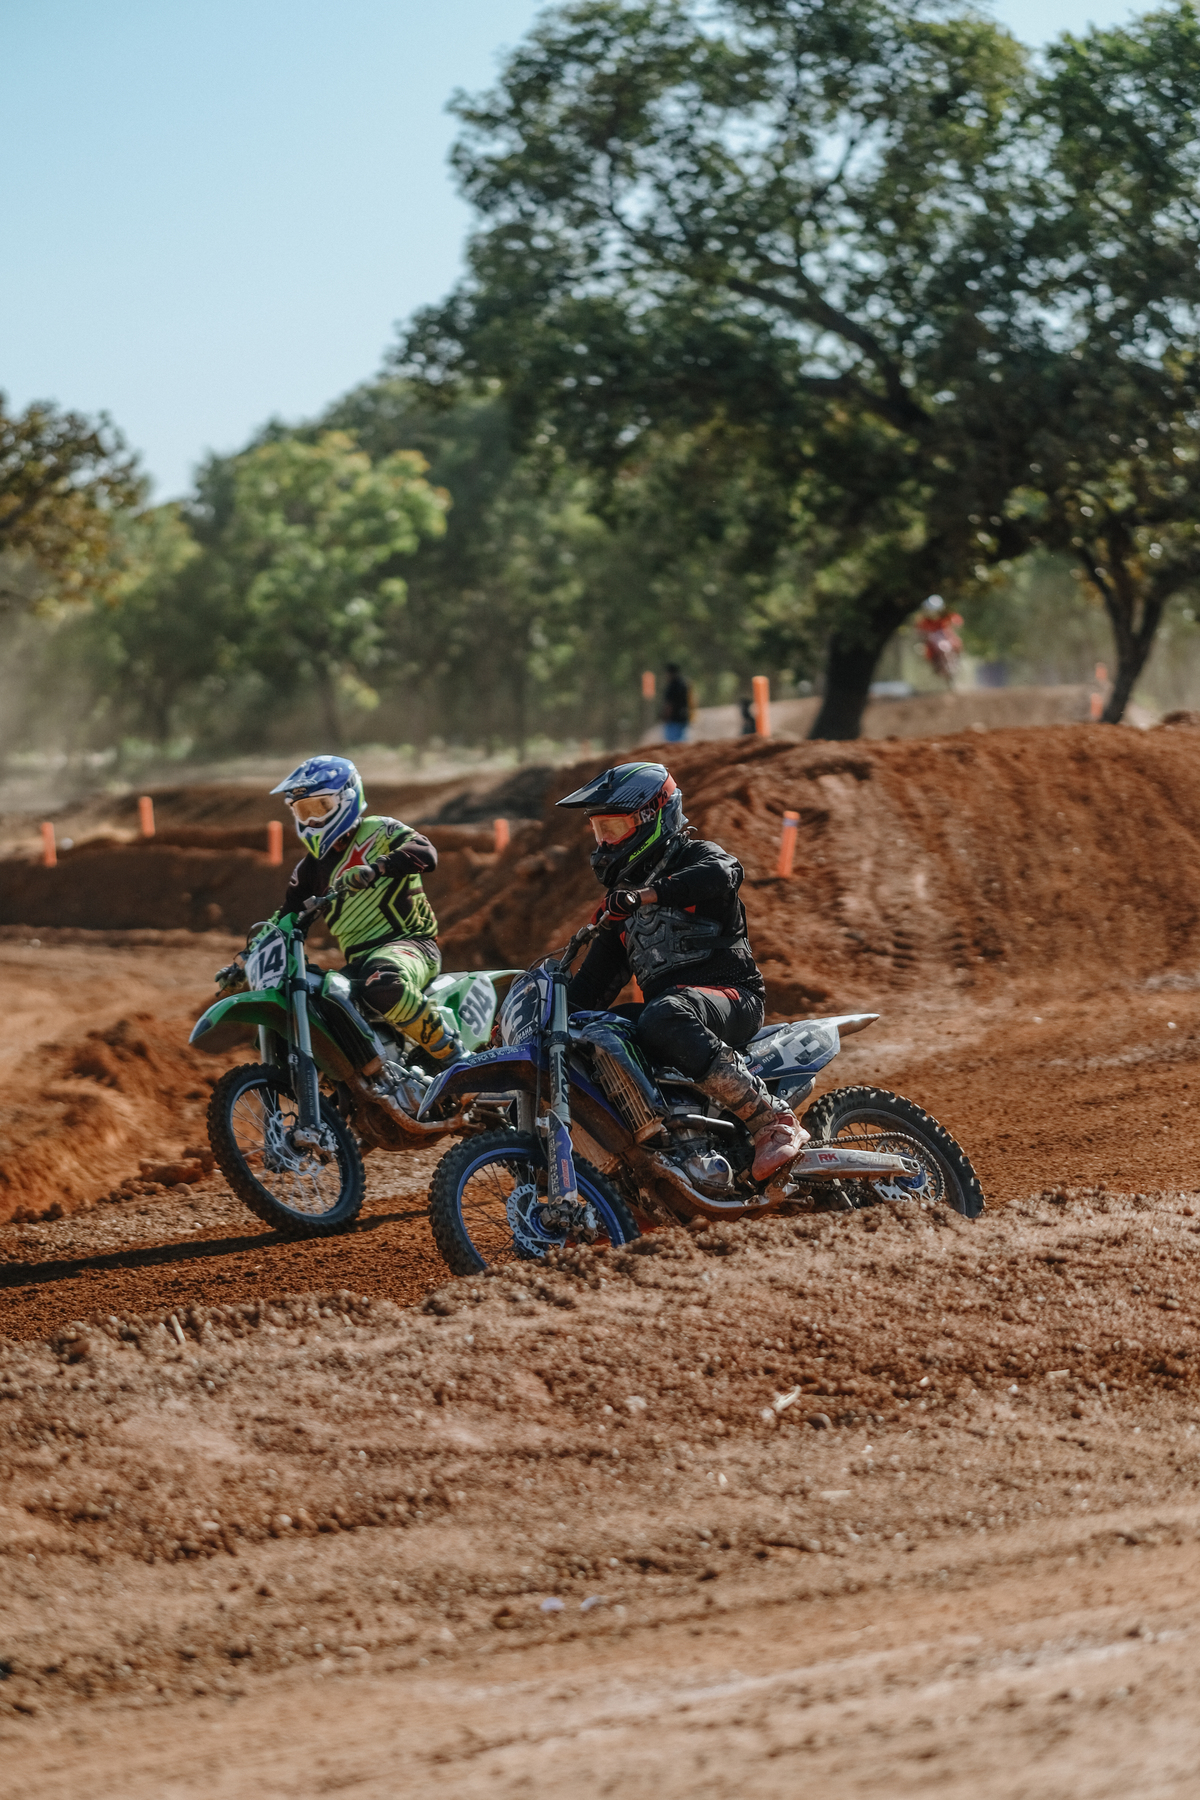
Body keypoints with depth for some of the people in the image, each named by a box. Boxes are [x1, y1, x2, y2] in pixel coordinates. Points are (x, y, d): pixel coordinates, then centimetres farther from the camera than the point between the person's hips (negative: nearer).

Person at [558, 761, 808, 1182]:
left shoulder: (696, 857, 1)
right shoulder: (620, 898, 24)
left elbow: (721, 874, -26)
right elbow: (598, 978, 26)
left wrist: (648, 894, -35)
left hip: (732, 995, -8)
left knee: (663, 1017, -41)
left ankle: (773, 1121, -41)